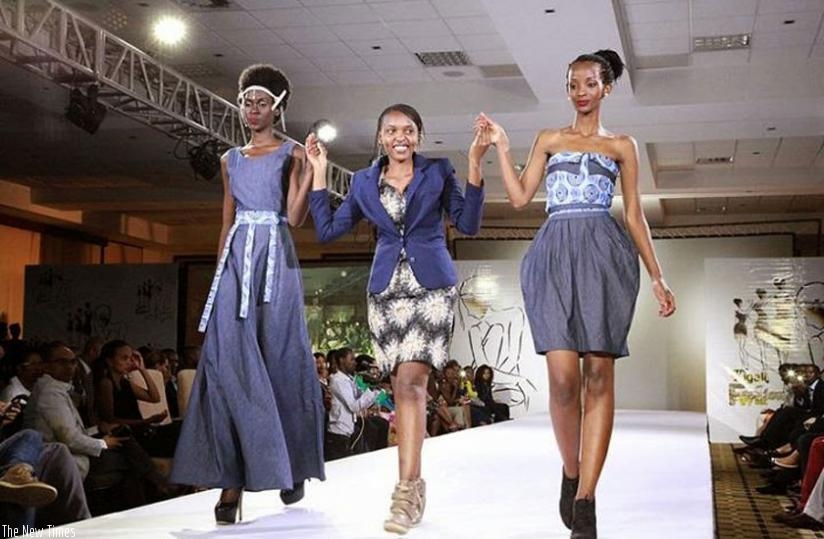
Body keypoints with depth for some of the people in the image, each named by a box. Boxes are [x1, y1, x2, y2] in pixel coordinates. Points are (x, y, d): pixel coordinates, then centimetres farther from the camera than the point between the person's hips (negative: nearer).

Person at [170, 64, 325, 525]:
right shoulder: (231, 159, 18)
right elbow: (227, 222, 18)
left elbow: (295, 216, -6)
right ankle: (232, 478, -13)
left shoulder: (291, 153, 6)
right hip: (237, 259, 3)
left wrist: (312, 171, -16)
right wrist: (221, 269, 12)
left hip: (275, 258, -3)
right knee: (229, 358, -11)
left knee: (280, 357, 0)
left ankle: (291, 469, 15)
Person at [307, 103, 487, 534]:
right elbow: (327, 230, 11)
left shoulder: (438, 171, 5)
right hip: (386, 288, 3)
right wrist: (319, 173, 10)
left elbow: (468, 224, 0)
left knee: (410, 381, -17)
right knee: (404, 387, 5)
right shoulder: (364, 181, 12)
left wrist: (474, 166, -8)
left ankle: (406, 491, -19)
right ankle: (415, 483, 17)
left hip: (431, 285, -3)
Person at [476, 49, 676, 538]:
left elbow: (635, 215, 14)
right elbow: (520, 197, 11)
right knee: (563, 375, -13)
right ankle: (571, 474, 11)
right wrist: (501, 145, 8)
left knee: (599, 375, -8)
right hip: (556, 254, 0)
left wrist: (658, 277, 9)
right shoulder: (550, 139, 20)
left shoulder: (621, 145, 17)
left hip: (604, 255, 0)